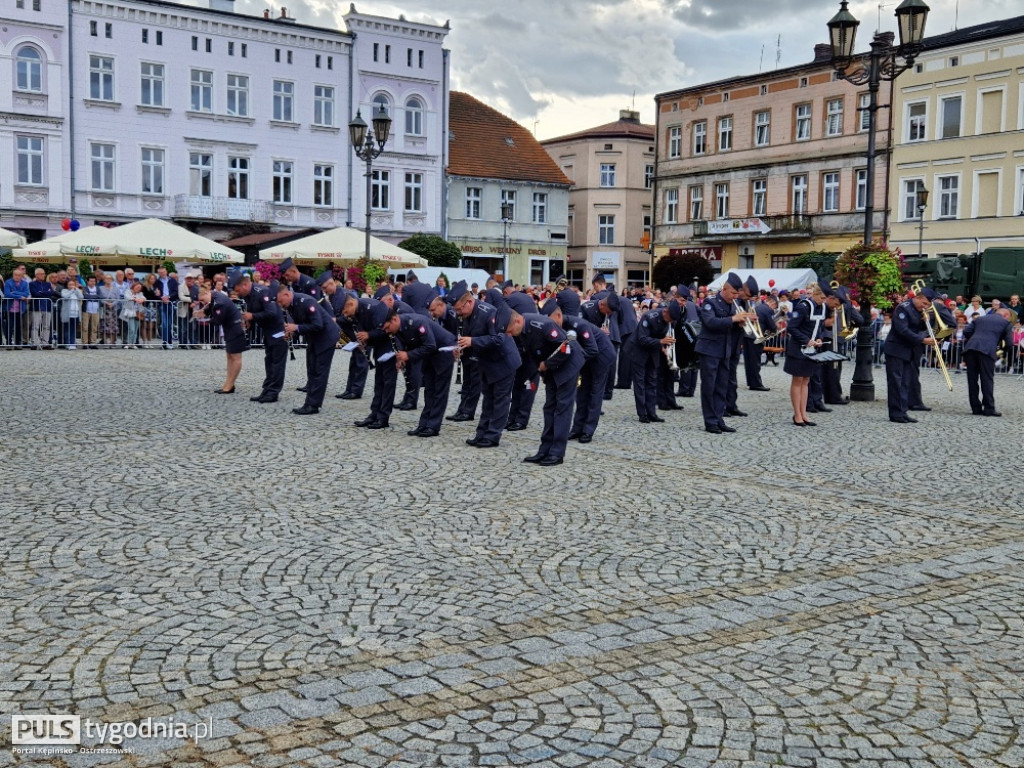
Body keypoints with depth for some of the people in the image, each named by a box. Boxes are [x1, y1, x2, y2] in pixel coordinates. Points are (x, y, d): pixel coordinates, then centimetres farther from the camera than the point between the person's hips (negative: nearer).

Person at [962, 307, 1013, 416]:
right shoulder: (1006, 323, 15)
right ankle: (989, 408, 1)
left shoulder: (979, 318, 26)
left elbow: (966, 332, 15)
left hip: (970, 349, 4)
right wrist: (1002, 350, 29)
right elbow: (1009, 344, 9)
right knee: (987, 380, 2)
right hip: (987, 350, -4)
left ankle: (976, 408, 11)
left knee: (972, 379, 8)